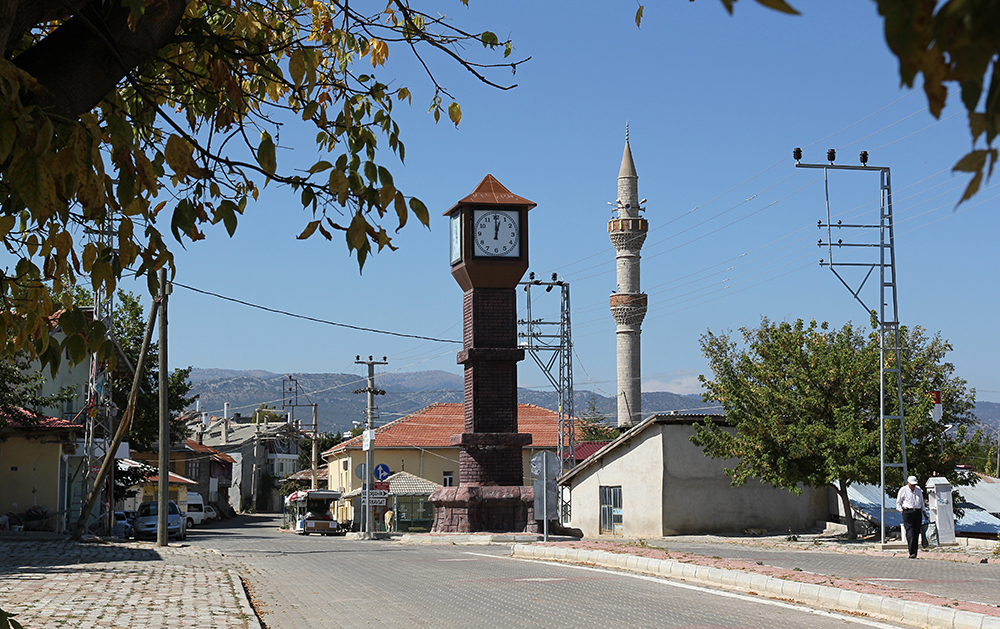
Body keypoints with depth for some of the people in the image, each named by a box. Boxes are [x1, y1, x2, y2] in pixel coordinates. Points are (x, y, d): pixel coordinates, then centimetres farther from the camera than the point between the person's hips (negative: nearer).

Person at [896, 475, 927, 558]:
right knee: (910, 533, -16)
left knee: (916, 533, 2)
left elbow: (921, 501, 28)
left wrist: (923, 510, 21)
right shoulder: (903, 490, 4)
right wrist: (901, 510, -2)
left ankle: (915, 554, 5)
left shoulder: (918, 490, 16)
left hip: (917, 512, 5)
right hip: (907, 512, -4)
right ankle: (911, 553, -23)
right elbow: (898, 502, 10)